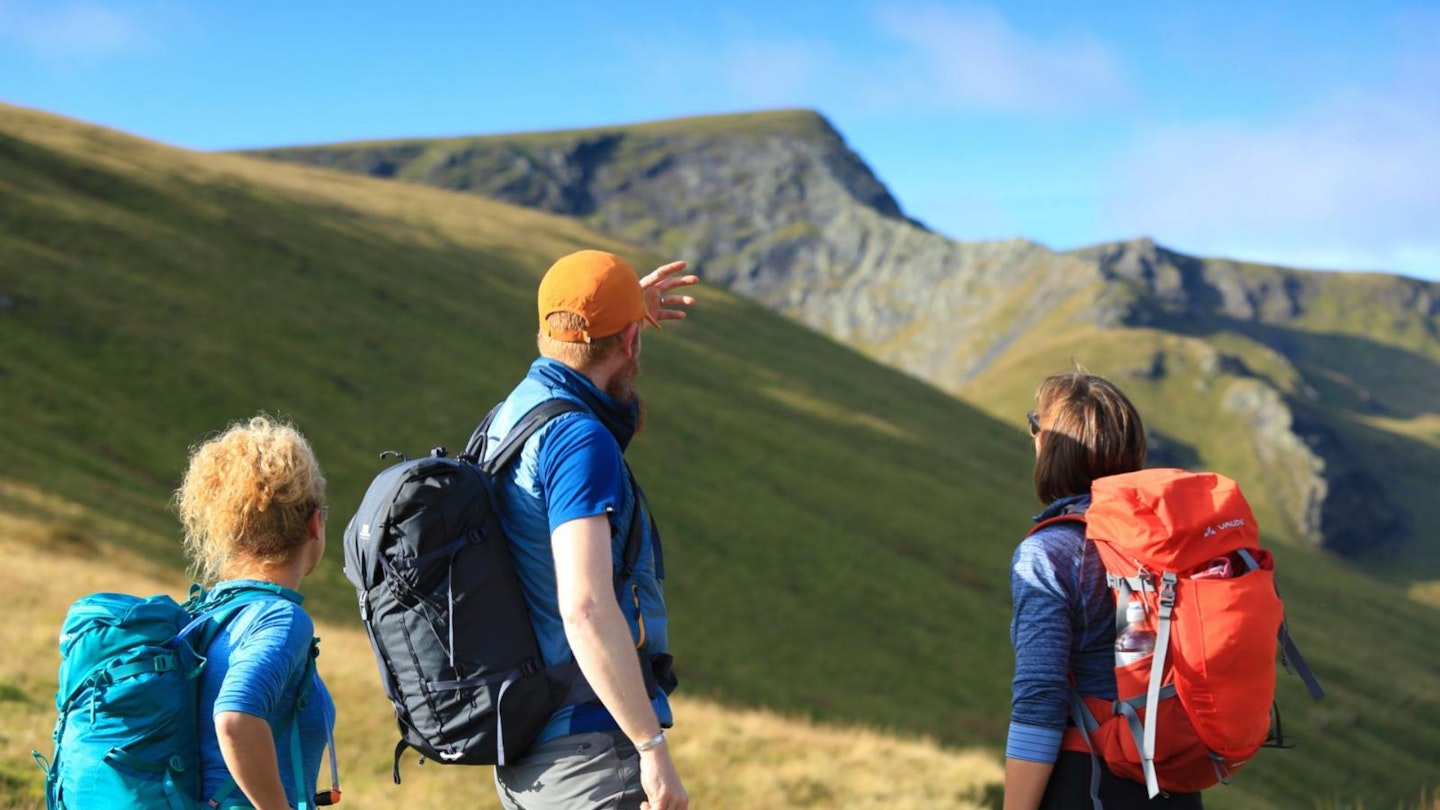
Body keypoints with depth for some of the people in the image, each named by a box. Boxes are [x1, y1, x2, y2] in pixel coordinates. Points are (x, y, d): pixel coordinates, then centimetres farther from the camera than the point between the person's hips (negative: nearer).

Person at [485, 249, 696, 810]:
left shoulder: (508, 419, 12)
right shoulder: (579, 441, -17)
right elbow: (585, 608, -27)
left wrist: (623, 314, 41)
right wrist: (654, 747, -25)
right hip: (593, 750, -9)